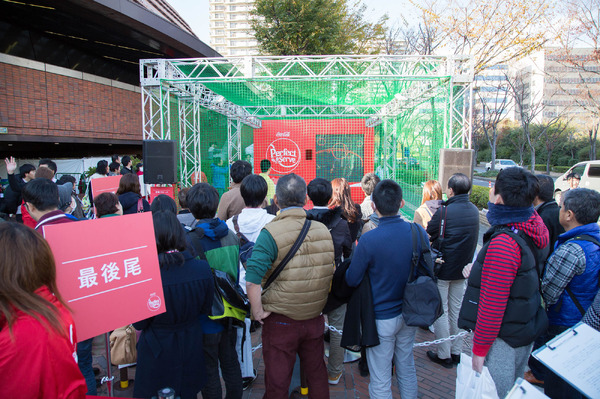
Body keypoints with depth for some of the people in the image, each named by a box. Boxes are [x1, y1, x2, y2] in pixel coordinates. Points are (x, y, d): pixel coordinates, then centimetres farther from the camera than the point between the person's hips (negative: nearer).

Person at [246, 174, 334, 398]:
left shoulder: (271, 233, -19)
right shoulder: (323, 230, -1)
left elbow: (253, 280, -27)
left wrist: (257, 312, -12)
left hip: (280, 322, -4)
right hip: (315, 319, 5)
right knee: (316, 374, 24)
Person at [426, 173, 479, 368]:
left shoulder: (444, 211, -21)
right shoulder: (474, 210, -1)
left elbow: (429, 235, -12)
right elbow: (473, 240, 9)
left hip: (442, 269, -6)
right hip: (462, 269, 6)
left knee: (441, 312, 6)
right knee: (456, 309, 17)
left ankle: (444, 355, 16)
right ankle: (457, 352, 28)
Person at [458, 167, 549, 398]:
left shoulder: (503, 243, -28)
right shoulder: (532, 228, 0)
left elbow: (492, 304, -26)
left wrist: (479, 349, -18)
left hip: (503, 339, -9)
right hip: (526, 332, 9)